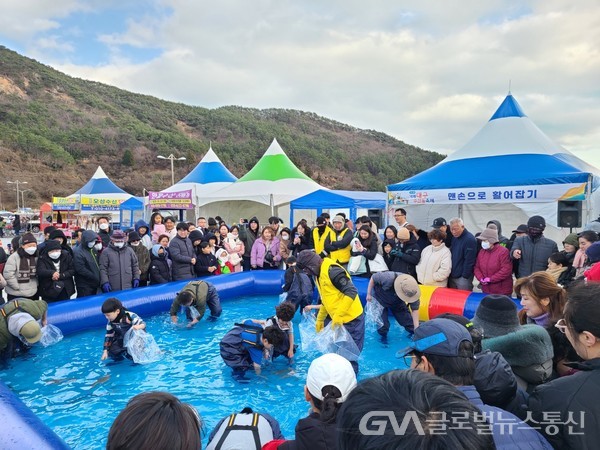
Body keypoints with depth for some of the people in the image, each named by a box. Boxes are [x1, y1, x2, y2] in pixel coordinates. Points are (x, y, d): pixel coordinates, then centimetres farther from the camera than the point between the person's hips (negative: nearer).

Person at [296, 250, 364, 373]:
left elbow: (351, 292, -26)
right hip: (337, 320, 10)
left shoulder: (332, 270, -21)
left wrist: (338, 315, -27)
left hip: (351, 319, -10)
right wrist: (320, 319, 21)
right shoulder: (319, 274, 9)